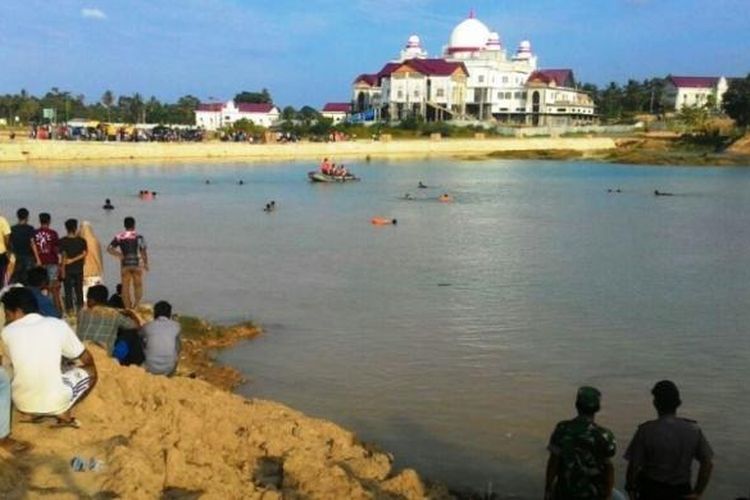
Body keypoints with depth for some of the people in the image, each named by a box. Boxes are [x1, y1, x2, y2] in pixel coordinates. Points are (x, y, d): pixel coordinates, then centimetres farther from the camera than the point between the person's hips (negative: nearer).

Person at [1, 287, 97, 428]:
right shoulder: (57, 325, -5)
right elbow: (86, 359, 7)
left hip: (22, 404, 4)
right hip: (55, 402, -3)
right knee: (90, 370, 21)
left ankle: (36, 413, 18)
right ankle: (63, 412, 7)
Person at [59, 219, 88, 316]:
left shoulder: (63, 241, -6)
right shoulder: (81, 240, 0)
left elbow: (63, 255, -9)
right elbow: (84, 253, -7)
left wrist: (62, 269, -6)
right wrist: (73, 260, -4)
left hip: (68, 269, -2)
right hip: (79, 269, 2)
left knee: (68, 290, 2)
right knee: (79, 290, 8)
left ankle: (70, 310, 0)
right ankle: (80, 310, 9)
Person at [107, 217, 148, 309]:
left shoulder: (119, 237, 2)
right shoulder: (138, 237, -6)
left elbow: (109, 249, -3)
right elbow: (143, 252, -8)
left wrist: (118, 255, 4)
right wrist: (146, 264, 2)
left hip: (125, 265, 2)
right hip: (137, 264, -2)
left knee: (125, 287, 8)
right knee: (138, 286, 8)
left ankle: (127, 307, 8)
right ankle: (136, 306, -4)